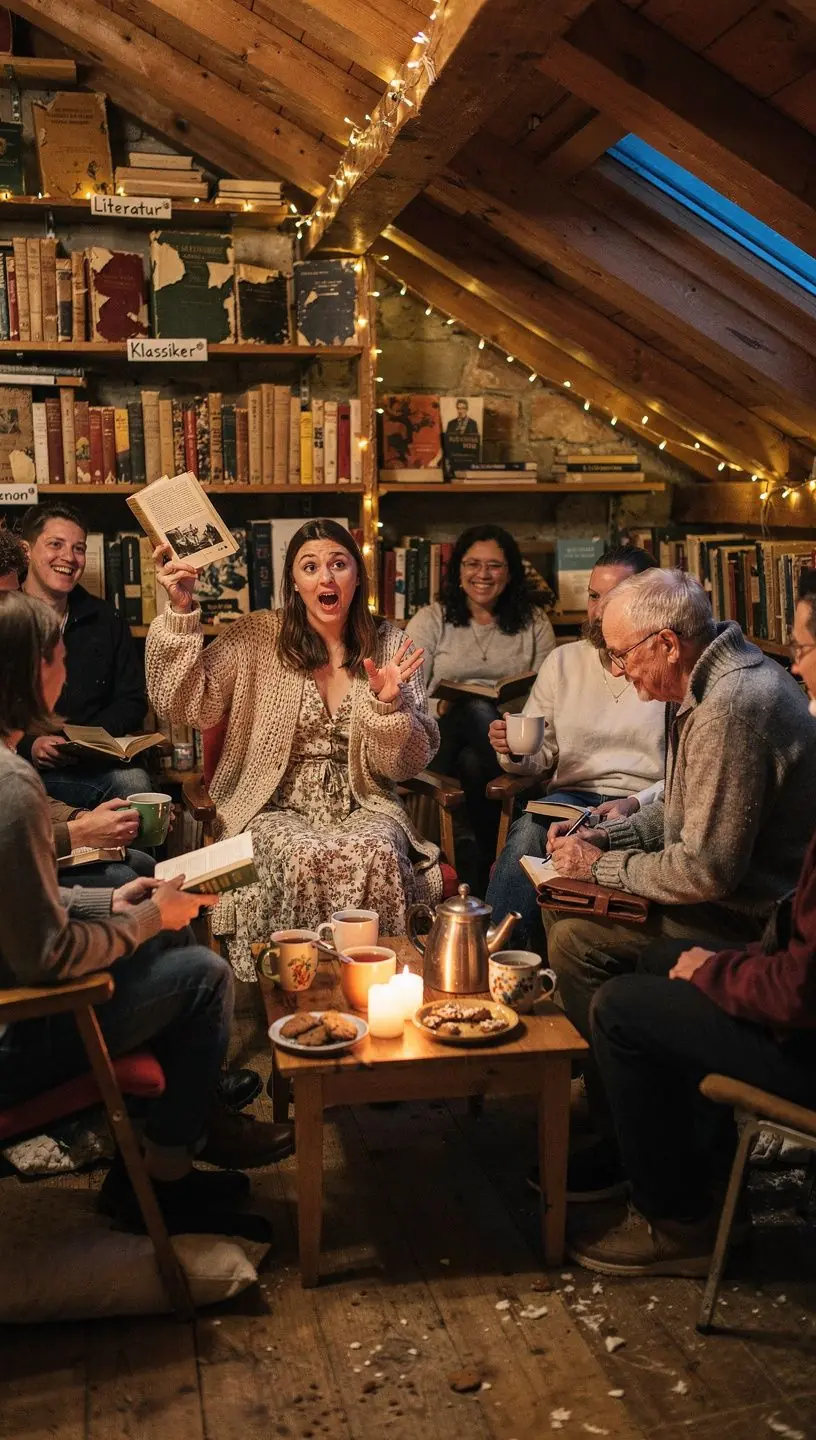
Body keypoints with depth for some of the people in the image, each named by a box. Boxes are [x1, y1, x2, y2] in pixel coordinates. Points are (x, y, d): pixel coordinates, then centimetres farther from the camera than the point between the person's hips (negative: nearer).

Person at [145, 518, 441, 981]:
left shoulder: (390, 645, 6)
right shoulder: (258, 636, 3)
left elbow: (405, 765, 4)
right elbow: (189, 705, -9)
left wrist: (388, 703, -16)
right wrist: (182, 612, -17)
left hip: (362, 805, 1)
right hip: (278, 807, -1)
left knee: (376, 857, -32)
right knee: (305, 859, -33)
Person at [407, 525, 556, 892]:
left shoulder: (534, 624, 15)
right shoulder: (431, 621, 10)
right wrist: (440, 708, -18)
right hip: (443, 740, 0)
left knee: (473, 762, -37)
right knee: (477, 708, -36)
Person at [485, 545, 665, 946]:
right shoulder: (562, 661, 16)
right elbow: (540, 758, 17)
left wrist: (635, 806, -19)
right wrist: (515, 753, -6)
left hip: (644, 808, -4)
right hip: (572, 795, 4)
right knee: (530, 829, -33)